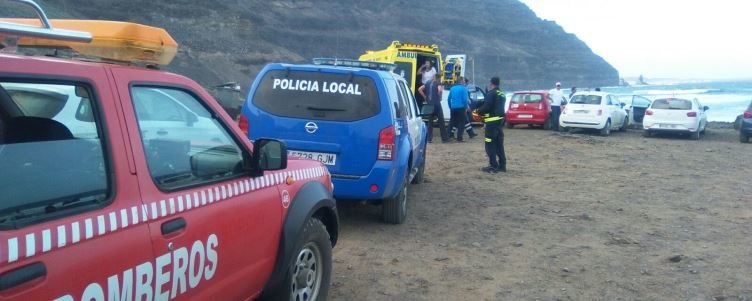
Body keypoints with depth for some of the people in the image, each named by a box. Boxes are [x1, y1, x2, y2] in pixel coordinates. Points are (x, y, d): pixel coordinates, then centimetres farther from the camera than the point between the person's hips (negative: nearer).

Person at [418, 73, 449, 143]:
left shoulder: (428, 83, 11)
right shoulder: (438, 83, -4)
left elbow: (419, 89, 6)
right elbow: (439, 90, -24)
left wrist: (425, 97, 9)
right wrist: (439, 96, -7)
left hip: (429, 104, 5)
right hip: (436, 104, -5)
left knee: (430, 121, 10)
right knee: (441, 121, 2)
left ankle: (429, 138, 6)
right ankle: (444, 138, 5)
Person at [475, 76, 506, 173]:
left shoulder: (491, 93, -13)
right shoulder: (502, 94, 15)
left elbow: (486, 107, -22)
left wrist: (478, 111, -3)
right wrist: (483, 113, 16)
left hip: (492, 121, -9)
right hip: (500, 120, 9)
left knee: (490, 144, -4)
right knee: (499, 144, 14)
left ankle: (493, 166, -5)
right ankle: (502, 165, 16)